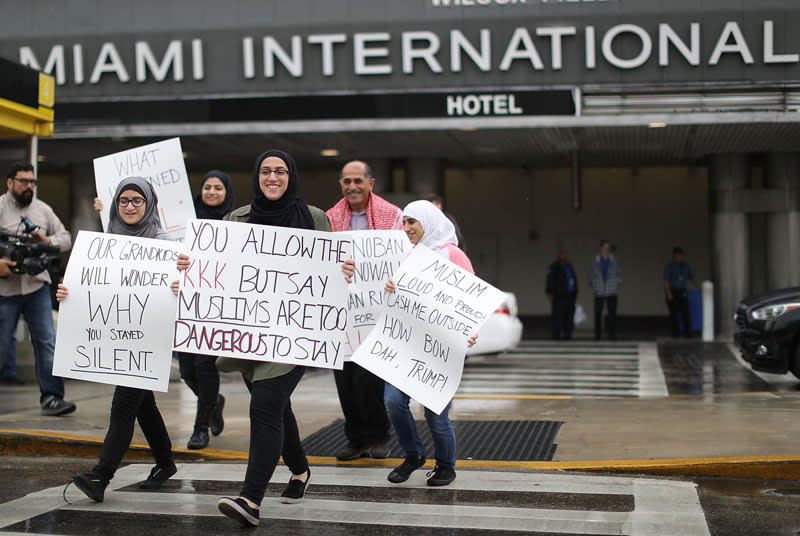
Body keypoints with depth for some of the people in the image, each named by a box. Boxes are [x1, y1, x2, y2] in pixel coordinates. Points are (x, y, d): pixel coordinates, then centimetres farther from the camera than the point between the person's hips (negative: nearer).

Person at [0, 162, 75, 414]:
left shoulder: (43, 209, 12)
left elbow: (65, 238, 17)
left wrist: (48, 241, -4)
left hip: (37, 286, 3)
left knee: (47, 342, -4)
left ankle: (51, 397, -3)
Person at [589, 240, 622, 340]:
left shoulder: (614, 261, 6)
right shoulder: (595, 261, 5)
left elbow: (619, 274, 13)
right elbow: (591, 274, 13)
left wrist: (617, 285, 3)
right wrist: (594, 286, 4)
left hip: (611, 292, 0)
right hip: (599, 293, 0)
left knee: (612, 314, -5)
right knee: (597, 314, -1)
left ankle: (612, 334, -1)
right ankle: (597, 335, 4)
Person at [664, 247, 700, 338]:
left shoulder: (685, 266, 13)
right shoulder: (669, 266, -2)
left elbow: (692, 278, 19)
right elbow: (666, 281, -8)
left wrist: (700, 288, 13)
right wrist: (669, 293, -16)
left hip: (683, 293, 4)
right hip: (672, 292, -4)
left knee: (685, 312, -5)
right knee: (674, 313, -3)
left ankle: (687, 332, -2)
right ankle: (676, 333, 1)